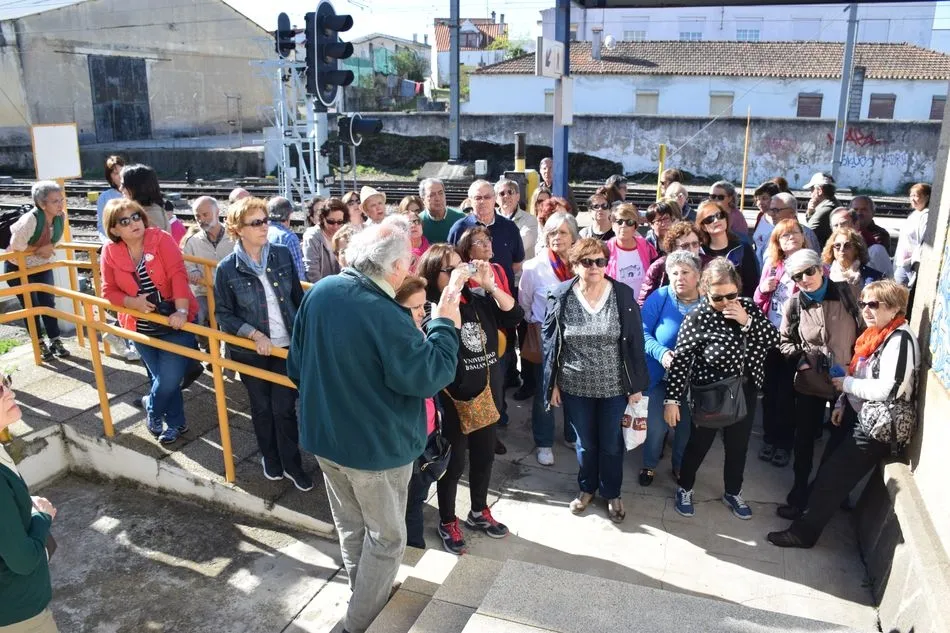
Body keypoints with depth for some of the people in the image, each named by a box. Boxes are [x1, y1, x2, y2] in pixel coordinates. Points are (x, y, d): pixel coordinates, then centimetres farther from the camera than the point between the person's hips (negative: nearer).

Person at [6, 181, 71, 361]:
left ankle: (55, 341, 18)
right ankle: (40, 344, 17)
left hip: (43, 267, 5)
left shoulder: (61, 217, -14)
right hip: (18, 269, -5)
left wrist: (47, 249, -15)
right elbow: (16, 247, -27)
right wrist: (39, 250, -19)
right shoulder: (30, 220, -33)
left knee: (49, 303, 7)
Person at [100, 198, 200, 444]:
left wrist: (181, 311, -32)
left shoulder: (161, 239, -14)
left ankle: (153, 410, 23)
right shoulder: (110, 252, -5)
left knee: (170, 378, -9)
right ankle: (175, 423, 34)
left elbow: (178, 275, -22)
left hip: (175, 321, -3)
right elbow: (109, 291, -1)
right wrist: (133, 302, -21)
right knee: (162, 377, 14)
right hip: (142, 327, 3)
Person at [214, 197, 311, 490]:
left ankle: (292, 464, 20)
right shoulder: (227, 268, -12)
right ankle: (270, 458, 37)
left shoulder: (282, 255, -6)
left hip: (287, 345, 1)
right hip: (251, 351, -1)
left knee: (284, 408, 3)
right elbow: (223, 314, -7)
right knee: (262, 408, 16)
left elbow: (297, 297, 4)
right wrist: (255, 335, -19)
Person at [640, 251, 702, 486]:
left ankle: (680, 466, 44)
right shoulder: (659, 298, -14)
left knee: (686, 425, 19)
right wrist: (661, 352, -28)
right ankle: (649, 464, 35)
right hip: (659, 375, -2)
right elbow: (642, 332, -14)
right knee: (656, 425, 7)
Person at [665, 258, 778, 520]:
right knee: (698, 445, 13)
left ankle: (733, 493, 42)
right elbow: (680, 360, -19)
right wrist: (672, 399, -20)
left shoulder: (748, 306, -5)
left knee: (738, 447, 19)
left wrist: (747, 321, -23)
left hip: (744, 392, 5)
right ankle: (684, 489, 37)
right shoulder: (698, 317, -20)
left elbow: (773, 338, -7)